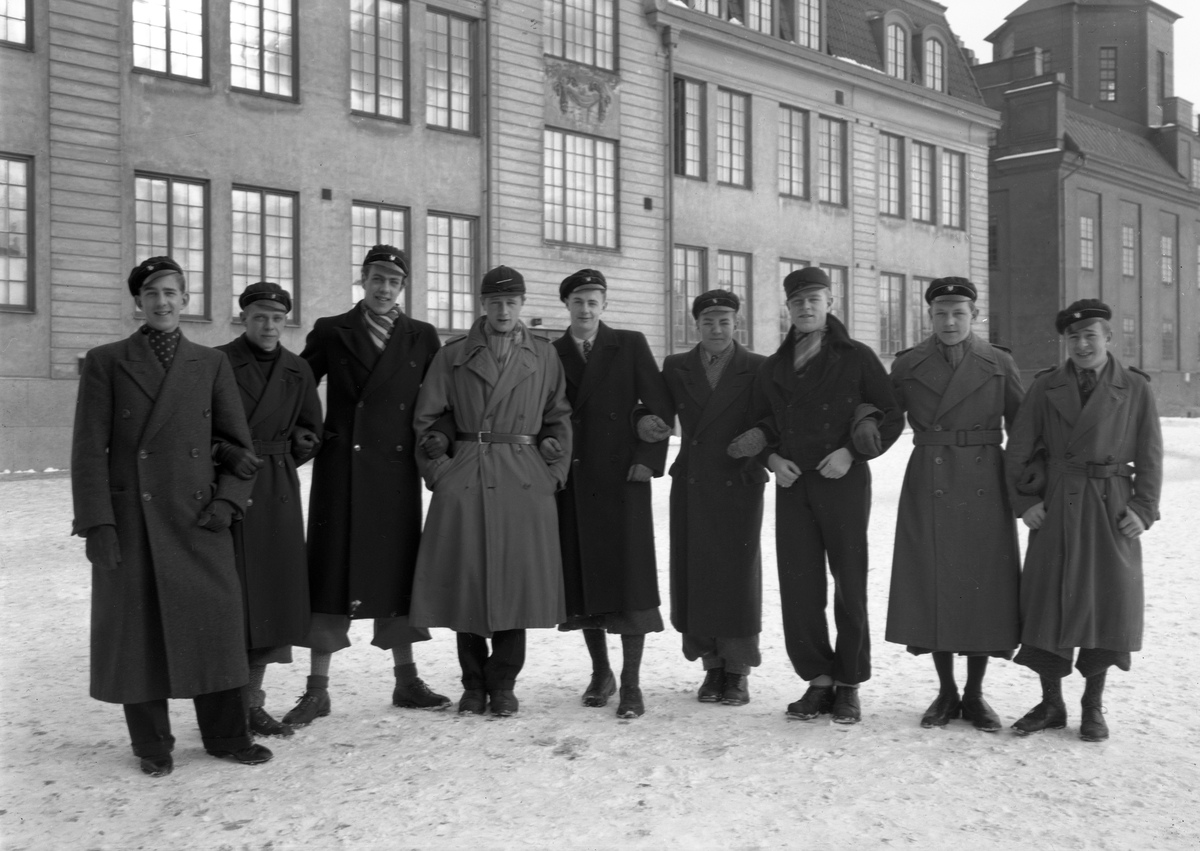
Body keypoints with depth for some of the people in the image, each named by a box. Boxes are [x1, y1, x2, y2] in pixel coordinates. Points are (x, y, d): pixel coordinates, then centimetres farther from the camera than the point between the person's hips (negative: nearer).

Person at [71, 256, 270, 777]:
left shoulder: (211, 364, 9)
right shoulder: (105, 362, 2)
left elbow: (238, 442, 10)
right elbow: (88, 449, -2)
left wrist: (228, 500, -4)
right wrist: (97, 524, -9)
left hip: (198, 520, 2)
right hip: (131, 521, -2)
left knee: (214, 624, 4)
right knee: (138, 631, 5)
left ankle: (226, 736, 19)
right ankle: (152, 746, 20)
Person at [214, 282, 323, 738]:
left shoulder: (297, 369, 11)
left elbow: (310, 431, 19)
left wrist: (291, 450, 4)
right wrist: (226, 453, -20)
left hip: (279, 494, 5)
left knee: (272, 596, 6)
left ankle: (252, 701, 19)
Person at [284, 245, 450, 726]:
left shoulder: (423, 338, 9)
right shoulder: (330, 332, 5)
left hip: (397, 469, 2)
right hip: (341, 466, -2)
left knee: (397, 567, 8)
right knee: (331, 569, 0)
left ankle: (406, 681, 19)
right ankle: (318, 689, 8)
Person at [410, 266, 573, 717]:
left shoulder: (544, 356, 10)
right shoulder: (453, 355, 7)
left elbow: (559, 420, 11)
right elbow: (427, 420, 8)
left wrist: (553, 473, 2)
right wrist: (439, 469, -2)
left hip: (525, 482, 1)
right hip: (464, 478, 0)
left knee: (517, 580, 1)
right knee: (466, 582, 1)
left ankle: (503, 684, 15)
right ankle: (474, 684, 17)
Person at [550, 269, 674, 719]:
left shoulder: (630, 345, 5)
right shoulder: (550, 354, 11)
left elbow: (659, 404, 1)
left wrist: (647, 459, -7)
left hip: (622, 477, -2)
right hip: (572, 481, 3)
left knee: (628, 579, -5)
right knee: (582, 579, 7)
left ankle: (630, 684, 0)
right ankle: (600, 670, 22)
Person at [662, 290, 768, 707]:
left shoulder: (757, 369, 2)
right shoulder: (676, 367, 9)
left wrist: (757, 459, -12)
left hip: (738, 486, -2)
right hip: (691, 487, 2)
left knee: (738, 576, 1)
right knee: (694, 576, 4)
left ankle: (738, 672, 13)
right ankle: (712, 665, 17)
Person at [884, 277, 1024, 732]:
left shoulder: (999, 364, 4)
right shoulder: (907, 365, 4)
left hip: (984, 488, 0)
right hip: (928, 489, 0)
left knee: (985, 590, 3)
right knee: (933, 588, 3)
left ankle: (975, 695, 17)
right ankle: (946, 692, 18)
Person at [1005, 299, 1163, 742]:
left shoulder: (1136, 388, 2)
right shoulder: (1046, 386, 4)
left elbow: (1150, 456, 3)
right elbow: (1018, 450, 3)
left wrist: (1144, 509, -6)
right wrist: (1024, 502, -5)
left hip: (1111, 512, 0)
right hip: (1057, 509, 1)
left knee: (1107, 604, 3)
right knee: (1049, 603, 2)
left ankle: (1093, 706, 18)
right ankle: (1051, 705, 15)